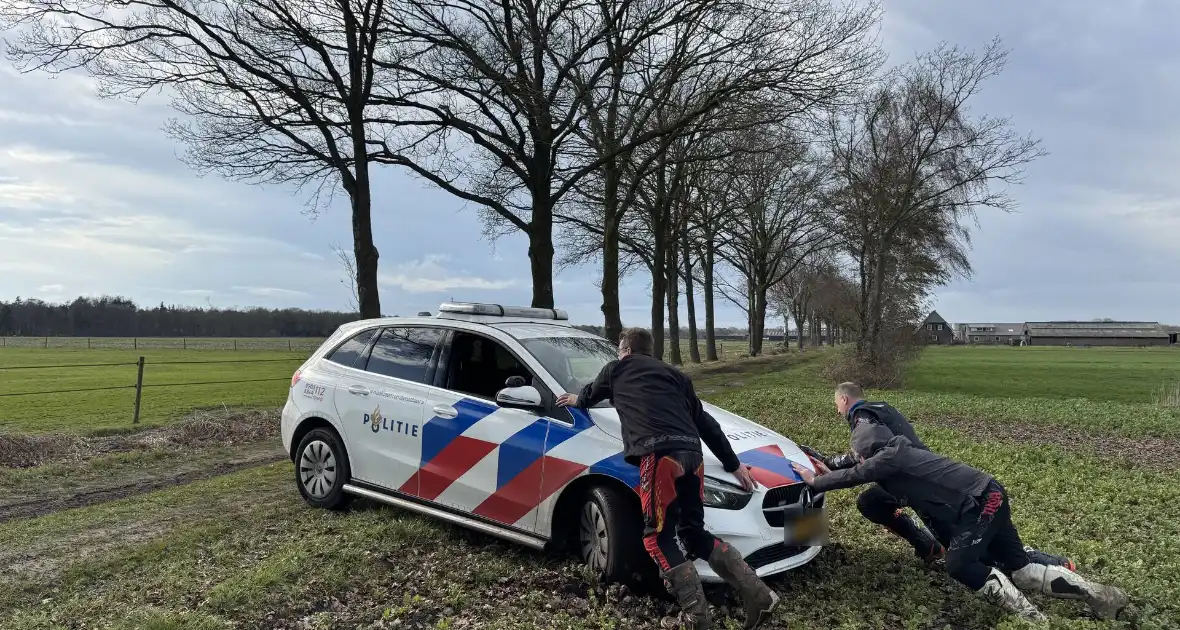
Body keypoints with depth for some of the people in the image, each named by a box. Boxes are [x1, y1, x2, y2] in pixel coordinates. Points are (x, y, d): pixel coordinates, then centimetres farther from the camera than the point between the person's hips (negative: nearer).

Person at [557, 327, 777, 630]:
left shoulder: (617, 368, 22)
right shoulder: (673, 373, 31)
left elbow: (591, 394, 42)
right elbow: (705, 422, 28)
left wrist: (576, 400, 65)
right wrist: (733, 464, 31)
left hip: (660, 453, -5)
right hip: (691, 453, 6)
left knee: (658, 537, 1)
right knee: (693, 532, 15)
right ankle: (757, 593, 5)